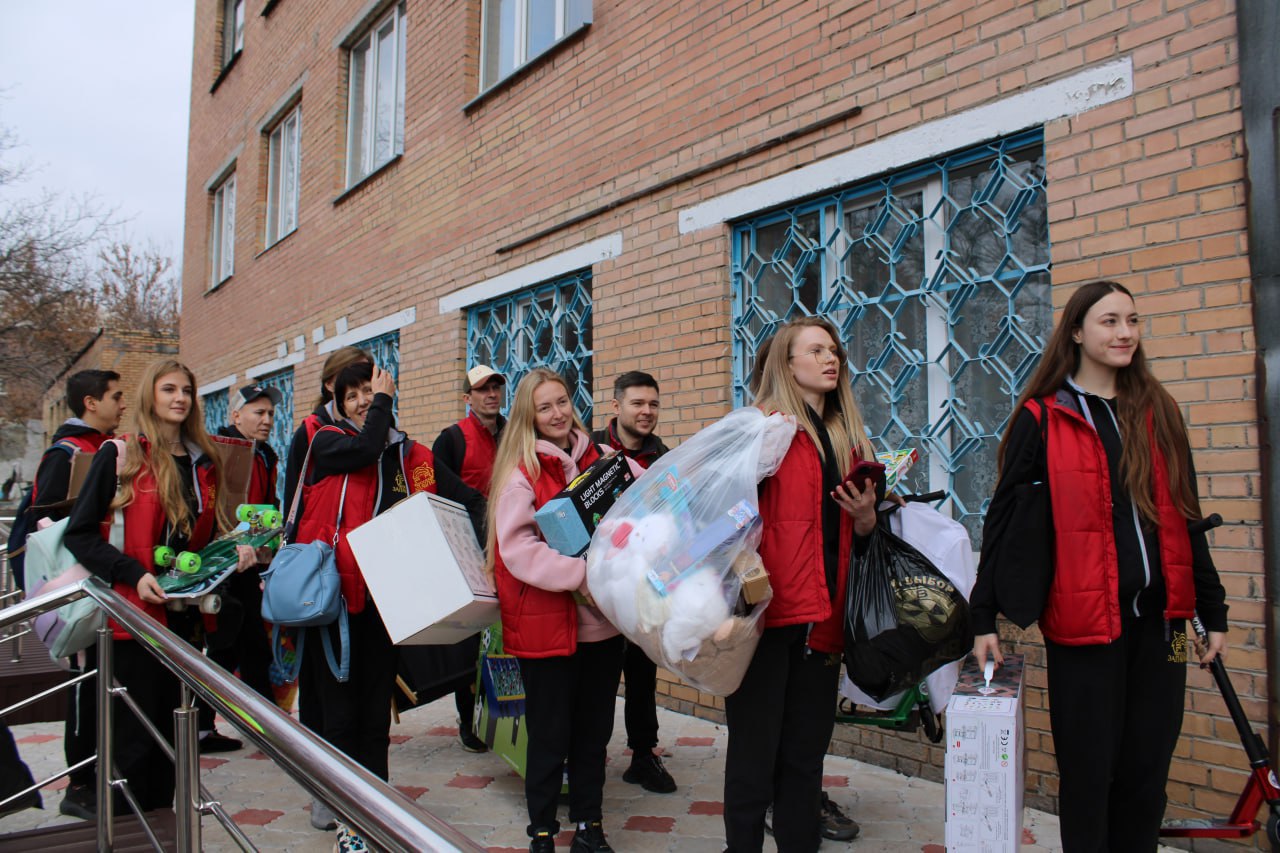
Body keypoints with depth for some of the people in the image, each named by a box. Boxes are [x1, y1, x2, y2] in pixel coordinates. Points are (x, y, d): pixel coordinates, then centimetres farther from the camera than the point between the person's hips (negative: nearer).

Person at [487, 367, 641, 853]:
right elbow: (517, 547, -17)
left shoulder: (599, 459, 6)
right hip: (547, 625, -4)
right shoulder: (521, 471, -7)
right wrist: (581, 574, -26)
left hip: (603, 621, 4)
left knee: (594, 732, 16)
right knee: (550, 736, 8)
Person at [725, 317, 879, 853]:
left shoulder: (849, 439, 16)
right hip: (767, 610, -6)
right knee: (755, 752, 3)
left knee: (806, 752, 14)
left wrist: (866, 516, 1)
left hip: (822, 616, 6)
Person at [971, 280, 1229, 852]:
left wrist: (1212, 610, 14)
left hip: (1159, 615, 4)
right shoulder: (1040, 418, -2)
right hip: (1083, 620, -4)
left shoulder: (1157, 411, 11)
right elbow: (1002, 519, -3)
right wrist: (983, 617, -7)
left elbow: (1184, 518, 15)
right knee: (1089, 773, 3)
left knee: (1146, 772, 11)